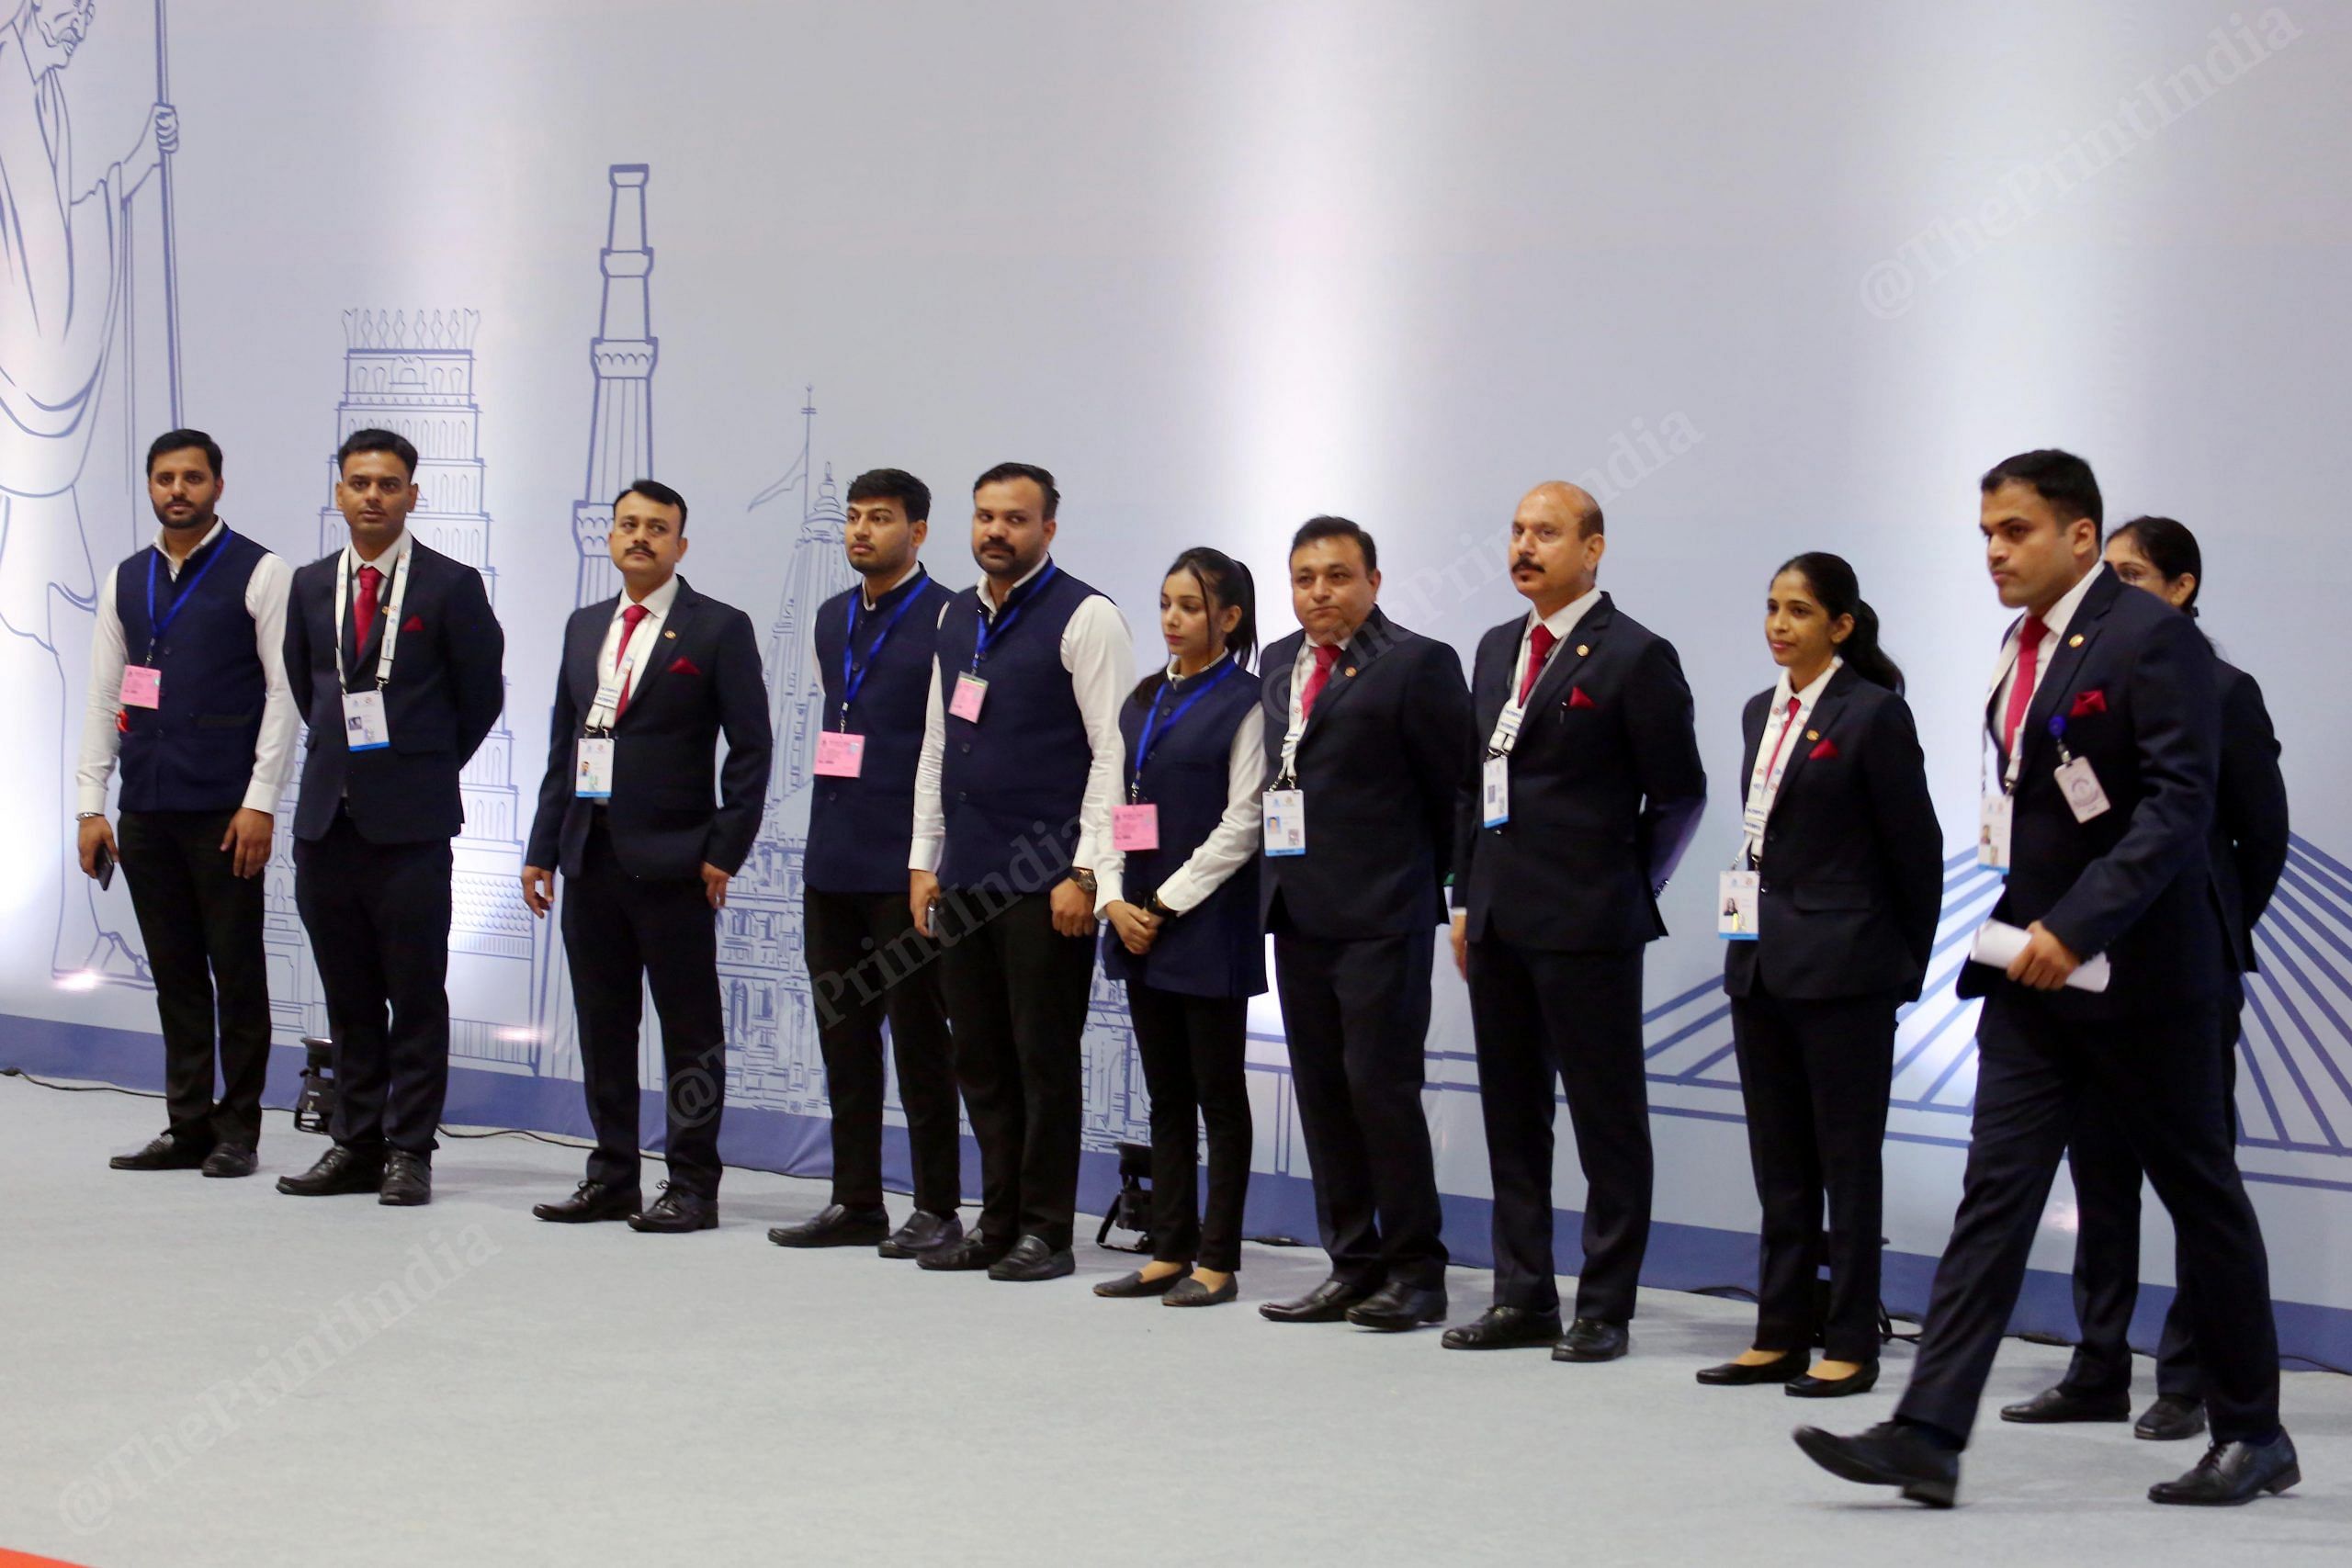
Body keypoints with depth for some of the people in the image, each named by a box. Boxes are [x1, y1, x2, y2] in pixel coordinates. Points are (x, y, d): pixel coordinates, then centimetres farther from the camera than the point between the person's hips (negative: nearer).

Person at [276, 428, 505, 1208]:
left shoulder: (451, 587, -3)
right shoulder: (312, 586, 10)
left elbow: (482, 696, 4)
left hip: (410, 820, -5)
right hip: (327, 814, 5)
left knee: (416, 992, -2)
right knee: (348, 995, 10)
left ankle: (408, 1151, 3)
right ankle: (356, 1144, 16)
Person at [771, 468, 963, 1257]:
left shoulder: (946, 621, -8)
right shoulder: (833, 619, 15)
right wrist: (834, 828, 17)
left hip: (907, 866, -7)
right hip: (833, 859, 7)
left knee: (919, 1036, -1)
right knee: (843, 1031, 10)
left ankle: (936, 1210, 5)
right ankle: (855, 1202, 17)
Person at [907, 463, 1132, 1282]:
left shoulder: (1084, 619, -7)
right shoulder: (956, 618, 15)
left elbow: (1114, 754, -11)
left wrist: (1086, 874, -16)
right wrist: (923, 860, 14)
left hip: (1045, 879, -7)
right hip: (964, 877, 7)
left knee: (1044, 1056, -2)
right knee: (980, 1058, 10)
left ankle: (1045, 1230, 6)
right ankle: (999, 1221, 18)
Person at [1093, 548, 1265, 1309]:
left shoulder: (1244, 703, -7)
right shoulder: (1144, 702, 13)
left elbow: (1241, 826, -11)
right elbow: (1116, 805, 13)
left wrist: (1166, 906, -12)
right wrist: (1116, 900, -1)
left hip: (1208, 927, -6)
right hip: (1139, 924, 6)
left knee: (1219, 1095, 0)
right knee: (1167, 1097, 10)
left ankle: (1217, 1260, 3)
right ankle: (1170, 1252, 14)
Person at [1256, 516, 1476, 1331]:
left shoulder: (1415, 664, -7)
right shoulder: (1278, 663, 14)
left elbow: (1455, 789, -5)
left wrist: (1442, 888, -2)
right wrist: (1274, 879, 8)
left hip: (1379, 914, -7)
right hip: (1297, 910, 7)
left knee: (1380, 1083, -7)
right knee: (1321, 1090, 9)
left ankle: (1415, 1270, 1)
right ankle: (1352, 1264, 17)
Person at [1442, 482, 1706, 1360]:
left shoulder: (1634, 658, -7)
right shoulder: (1498, 650, 14)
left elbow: (1679, 793, -4)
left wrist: (1631, 891, -2)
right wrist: (1467, 898, 13)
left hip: (1587, 926, -7)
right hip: (1499, 925, 7)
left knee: (1608, 1120, -1)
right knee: (1511, 1116, 11)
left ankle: (1605, 1309, 2)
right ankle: (1523, 1297, 18)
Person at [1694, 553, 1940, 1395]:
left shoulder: (1873, 715, -9)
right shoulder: (1762, 712, 12)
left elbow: (1915, 845, -6)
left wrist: (1906, 962, -1)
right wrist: (1751, 937, 13)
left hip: (1843, 968, -7)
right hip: (1760, 961, 7)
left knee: (1847, 1158, -2)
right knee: (1779, 1160, 11)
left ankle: (1851, 1343, 3)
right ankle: (1782, 1333, 16)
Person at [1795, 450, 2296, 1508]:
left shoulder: (2151, 639, -13)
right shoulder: (2023, 646, 11)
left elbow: (2179, 803, -21)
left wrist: (2078, 927, -27)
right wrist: (2015, 924, 11)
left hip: (2134, 972, -7)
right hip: (2031, 968, 7)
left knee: (2200, 1196, 6)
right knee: (1995, 1193, -2)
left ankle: (2252, 1434, 19)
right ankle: (1929, 1435, -8)